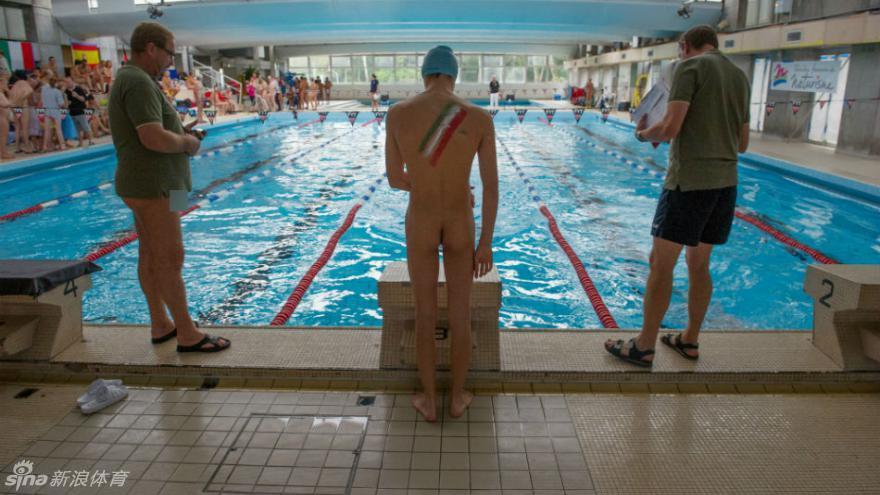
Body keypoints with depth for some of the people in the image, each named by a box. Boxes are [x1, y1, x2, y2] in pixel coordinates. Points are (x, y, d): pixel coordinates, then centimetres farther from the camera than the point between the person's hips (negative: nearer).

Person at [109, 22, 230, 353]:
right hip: (152, 185, -11)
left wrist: (179, 132, 8)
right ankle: (187, 335, 1)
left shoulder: (128, 78, 16)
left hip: (144, 183, 11)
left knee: (150, 255, 14)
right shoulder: (139, 82, -17)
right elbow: (154, 139, -27)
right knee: (170, 259, -6)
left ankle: (160, 325, 24)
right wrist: (187, 142, -9)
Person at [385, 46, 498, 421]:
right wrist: (486, 244, -1)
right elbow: (491, 186, -9)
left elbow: (394, 179, -1)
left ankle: (429, 400, 28)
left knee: (425, 314, 15)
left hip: (419, 224, 0)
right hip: (461, 225, 0)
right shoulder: (481, 118, -10)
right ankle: (457, 397, 31)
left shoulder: (397, 114, -10)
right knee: (460, 313, 16)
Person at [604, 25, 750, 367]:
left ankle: (644, 347, 4)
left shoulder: (690, 67, -5)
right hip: (726, 181, 8)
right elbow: (742, 144, 19)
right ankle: (690, 340, 25)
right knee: (699, 264, 15)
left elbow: (670, 128, -16)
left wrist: (643, 134, 4)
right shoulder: (740, 77, 17)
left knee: (661, 263, -2)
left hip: (689, 179, -7)